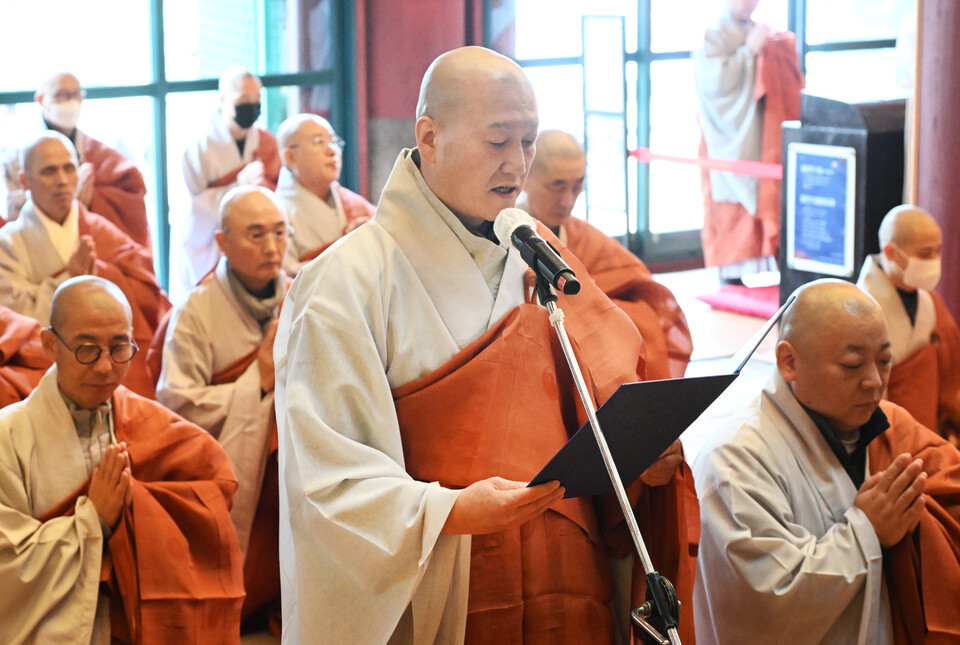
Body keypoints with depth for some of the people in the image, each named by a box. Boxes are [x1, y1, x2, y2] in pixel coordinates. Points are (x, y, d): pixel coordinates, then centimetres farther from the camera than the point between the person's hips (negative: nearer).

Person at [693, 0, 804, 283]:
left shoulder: (763, 34, 17)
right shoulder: (712, 37, -1)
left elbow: (791, 83, 19)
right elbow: (713, 82, -16)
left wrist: (783, 49, 2)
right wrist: (750, 50, -14)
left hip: (766, 144, 6)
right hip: (732, 143, -6)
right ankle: (733, 287, -4)